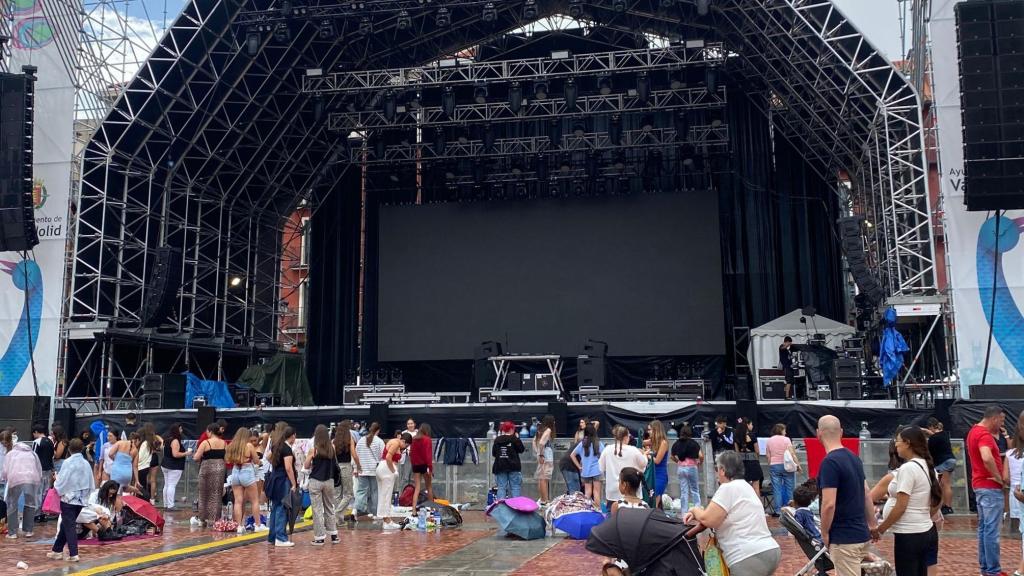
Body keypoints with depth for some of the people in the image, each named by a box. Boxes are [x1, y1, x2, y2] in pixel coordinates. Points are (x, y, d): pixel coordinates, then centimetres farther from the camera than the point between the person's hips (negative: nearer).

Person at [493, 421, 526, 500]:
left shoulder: (497, 440, 5)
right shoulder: (514, 439, -6)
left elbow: (493, 454, 9)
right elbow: (521, 450, 2)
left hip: (500, 467, 3)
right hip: (513, 466, -3)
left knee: (501, 487, 5)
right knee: (515, 486, 3)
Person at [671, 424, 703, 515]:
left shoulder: (677, 443, 2)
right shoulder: (693, 443, -9)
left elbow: (672, 457, 9)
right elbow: (701, 456, -14)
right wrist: (700, 463, 4)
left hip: (680, 468, 3)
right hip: (691, 467, -3)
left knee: (683, 491, 9)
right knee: (695, 490, 9)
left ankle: (684, 512, 10)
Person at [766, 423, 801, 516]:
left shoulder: (769, 441, 7)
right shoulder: (786, 439, -4)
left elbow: (768, 456, 8)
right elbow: (792, 454, -10)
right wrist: (798, 464, -7)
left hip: (774, 466, 3)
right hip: (786, 466, -3)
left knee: (777, 489, 3)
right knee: (789, 488, 6)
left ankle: (778, 510, 1)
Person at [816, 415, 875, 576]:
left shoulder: (830, 462, -20)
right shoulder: (854, 458, 8)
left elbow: (829, 504, -23)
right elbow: (867, 495, 14)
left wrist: (824, 533, -10)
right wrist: (872, 525, 21)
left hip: (844, 538, -9)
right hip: (861, 534, 9)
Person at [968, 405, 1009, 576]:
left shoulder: (975, 431, 14)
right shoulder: (984, 434, -19)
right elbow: (987, 458, -36)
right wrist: (1000, 478, -24)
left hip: (980, 485, 10)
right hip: (990, 487, -10)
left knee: (984, 527, 14)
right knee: (991, 530, -5)